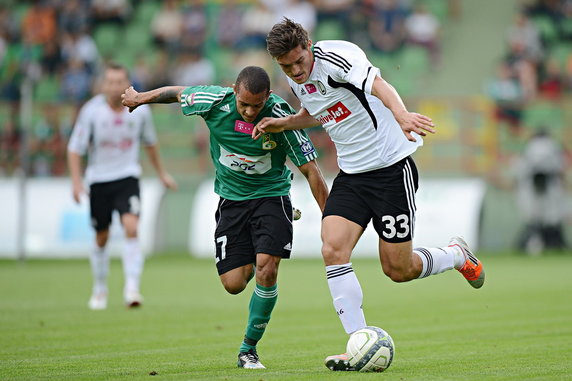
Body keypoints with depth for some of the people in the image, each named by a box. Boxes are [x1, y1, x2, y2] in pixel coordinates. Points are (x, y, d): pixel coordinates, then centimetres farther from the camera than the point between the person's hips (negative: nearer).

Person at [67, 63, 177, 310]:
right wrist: (76, 181, -17)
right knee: (101, 239, 8)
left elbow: (149, 142, 13)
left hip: (128, 178, 0)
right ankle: (100, 290, 28)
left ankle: (132, 288, -22)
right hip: (99, 180, 0)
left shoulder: (140, 110, -6)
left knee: (131, 228, -21)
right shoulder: (91, 111, -12)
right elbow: (75, 148, -7)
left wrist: (161, 173, 21)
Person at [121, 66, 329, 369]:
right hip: (231, 198, 2)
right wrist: (140, 98, 21)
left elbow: (310, 169, -16)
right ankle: (249, 262, 35)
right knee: (233, 284, -4)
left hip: (271, 194, -2)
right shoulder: (215, 101, -18)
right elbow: (177, 93, 3)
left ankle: (249, 349, -1)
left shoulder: (281, 115, -22)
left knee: (266, 270, -19)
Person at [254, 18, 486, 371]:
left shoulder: (335, 55, -19)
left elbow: (377, 84, -39)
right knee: (333, 249, -15)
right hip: (351, 176, 7)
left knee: (398, 269, -2)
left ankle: (458, 255, 30)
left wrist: (401, 114, -58)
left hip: (392, 167, -7)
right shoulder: (296, 79, 5)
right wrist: (284, 123, 11)